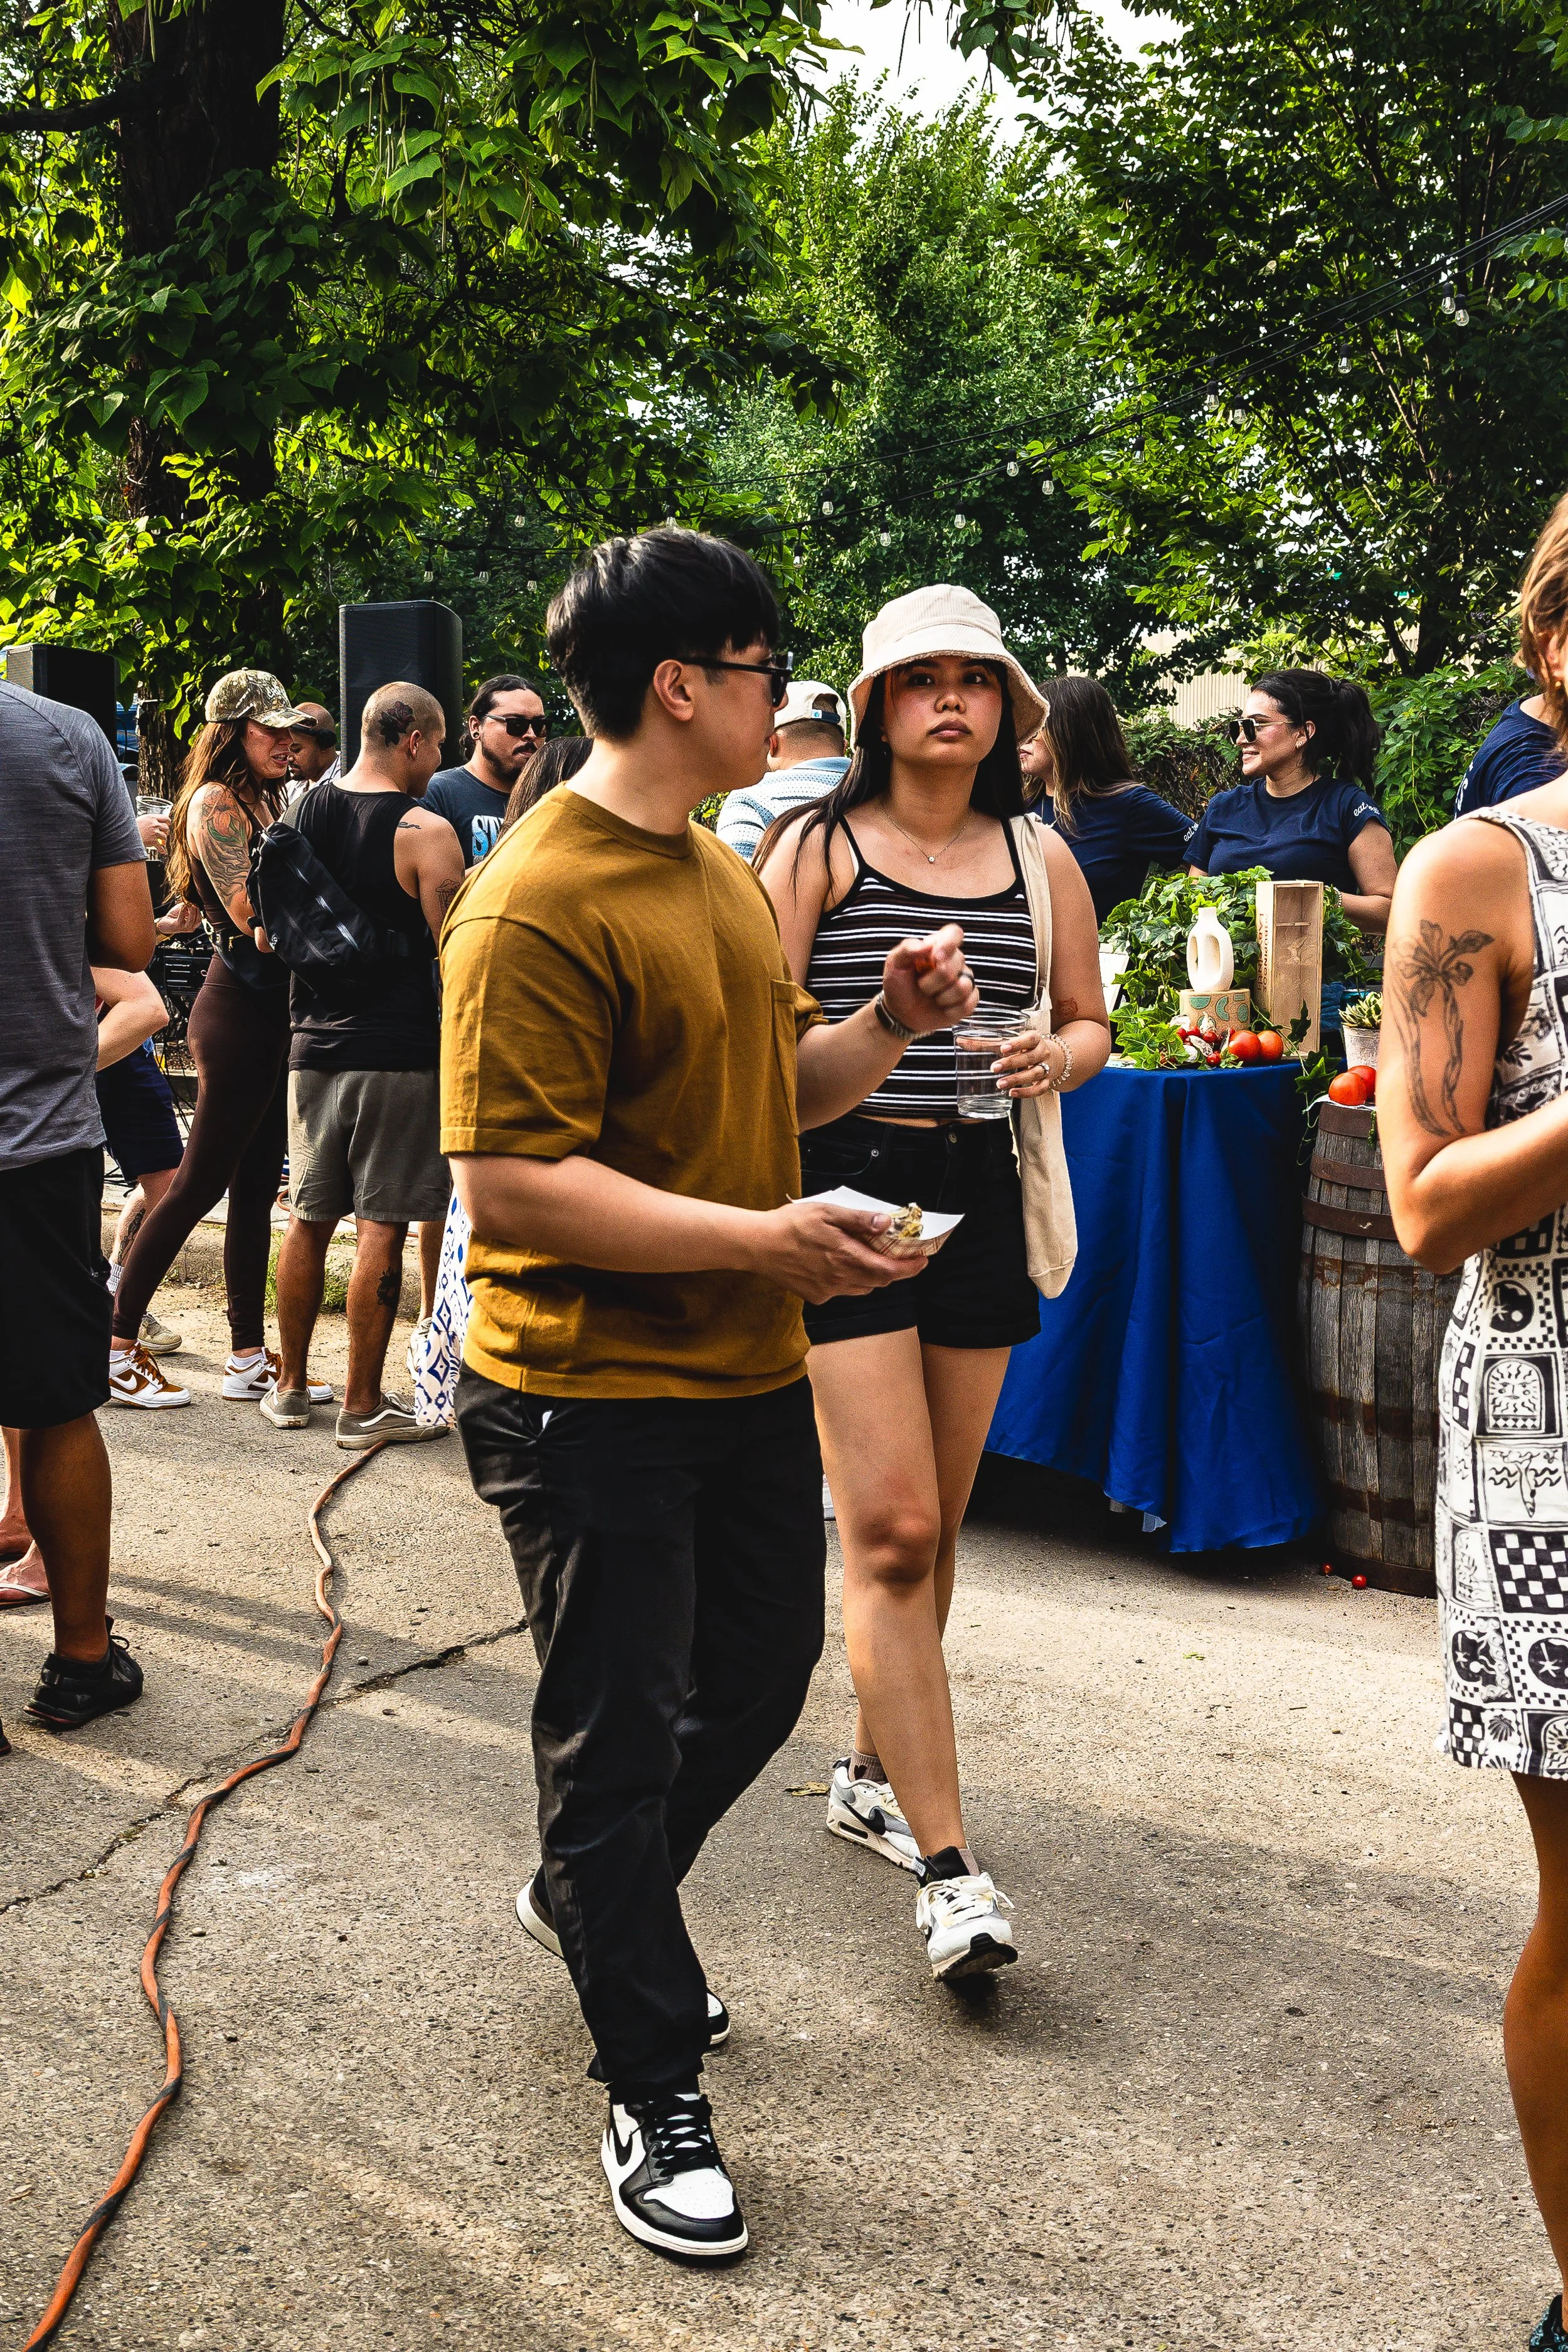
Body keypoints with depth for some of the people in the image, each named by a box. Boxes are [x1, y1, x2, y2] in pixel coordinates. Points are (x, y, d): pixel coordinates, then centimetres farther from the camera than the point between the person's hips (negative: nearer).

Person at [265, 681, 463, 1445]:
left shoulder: (302, 815, 7)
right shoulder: (425, 832, -11)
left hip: (315, 1047, 6)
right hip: (398, 1052, -6)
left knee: (309, 1219, 14)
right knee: (380, 1227, 0)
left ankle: (291, 1386, 23)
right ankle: (363, 1405, 6)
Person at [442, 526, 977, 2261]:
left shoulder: (722, 873, 12)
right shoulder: (537, 908, -19)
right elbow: (508, 1183, -24)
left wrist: (885, 1029, 1)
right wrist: (762, 1238, -27)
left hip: (747, 1374, 9)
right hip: (590, 1397, -9)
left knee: (759, 1680, 21)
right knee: (619, 1734, 5)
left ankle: (587, 1898, 47)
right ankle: (652, 2089, 22)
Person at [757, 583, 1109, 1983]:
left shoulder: (1040, 857, 10)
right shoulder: (818, 848, -1)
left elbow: (1091, 1025, 15)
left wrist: (1055, 1057, -6)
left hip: (981, 1193, 5)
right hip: (845, 1185, -4)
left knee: (933, 1524, 13)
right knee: (890, 1530, -10)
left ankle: (874, 1776, 32)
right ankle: (947, 1865, -6)